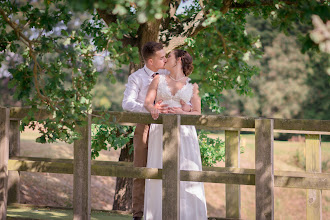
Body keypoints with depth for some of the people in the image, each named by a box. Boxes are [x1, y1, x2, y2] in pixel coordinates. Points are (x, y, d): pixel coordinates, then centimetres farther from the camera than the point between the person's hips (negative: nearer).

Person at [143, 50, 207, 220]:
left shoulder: (192, 86, 10)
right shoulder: (159, 80, 14)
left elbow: (197, 113, 7)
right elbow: (147, 102, 4)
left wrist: (181, 112, -13)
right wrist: (153, 109, -20)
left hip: (183, 133, -1)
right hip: (160, 132, 1)